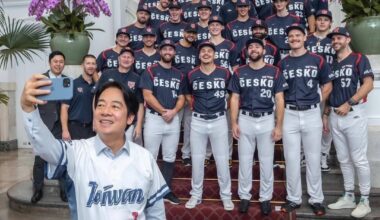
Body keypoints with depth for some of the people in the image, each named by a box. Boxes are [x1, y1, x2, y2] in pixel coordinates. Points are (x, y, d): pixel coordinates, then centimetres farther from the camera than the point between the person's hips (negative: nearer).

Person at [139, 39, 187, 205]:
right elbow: (147, 95, -10)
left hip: (173, 119, 4)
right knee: (150, 157, 0)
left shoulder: (179, 75, 12)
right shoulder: (150, 71, -1)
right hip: (154, 117, -4)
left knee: (170, 158, 9)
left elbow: (181, 97, 10)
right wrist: (163, 111, -12)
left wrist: (173, 111, -9)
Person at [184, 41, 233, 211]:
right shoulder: (192, 75, 2)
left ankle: (226, 196, 18)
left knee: (222, 160, 4)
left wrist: (225, 105, 6)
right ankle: (196, 195, 22)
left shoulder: (224, 73, -2)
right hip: (198, 121, 2)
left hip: (219, 120, -1)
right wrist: (194, 106, 9)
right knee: (197, 160, 9)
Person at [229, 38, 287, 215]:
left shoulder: (274, 72, 0)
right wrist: (234, 123, -4)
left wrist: (279, 125, -6)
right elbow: (234, 99, 4)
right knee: (244, 161, 9)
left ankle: (265, 198, 21)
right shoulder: (239, 72, 4)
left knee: (267, 162, 7)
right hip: (245, 120, 1)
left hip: (267, 120, -1)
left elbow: (279, 100, -1)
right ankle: (244, 196, 22)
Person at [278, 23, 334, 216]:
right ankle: (293, 198, 19)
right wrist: (284, 105, 0)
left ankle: (316, 199, 19)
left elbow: (327, 85, 9)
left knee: (313, 159, 5)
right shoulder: (282, 64, 6)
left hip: (312, 114, -1)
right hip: (289, 115, 1)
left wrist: (316, 103, 3)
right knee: (291, 159, 6)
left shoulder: (317, 60, 2)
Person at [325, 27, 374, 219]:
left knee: (359, 159, -3)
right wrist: (325, 114, 13)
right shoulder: (332, 64, 16)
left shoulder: (359, 59, -2)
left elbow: (368, 84, -13)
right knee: (343, 159, 11)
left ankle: (365, 201, 7)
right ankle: (348, 197, 21)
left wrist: (349, 104, -19)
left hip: (354, 114, -6)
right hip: (335, 116, 6)